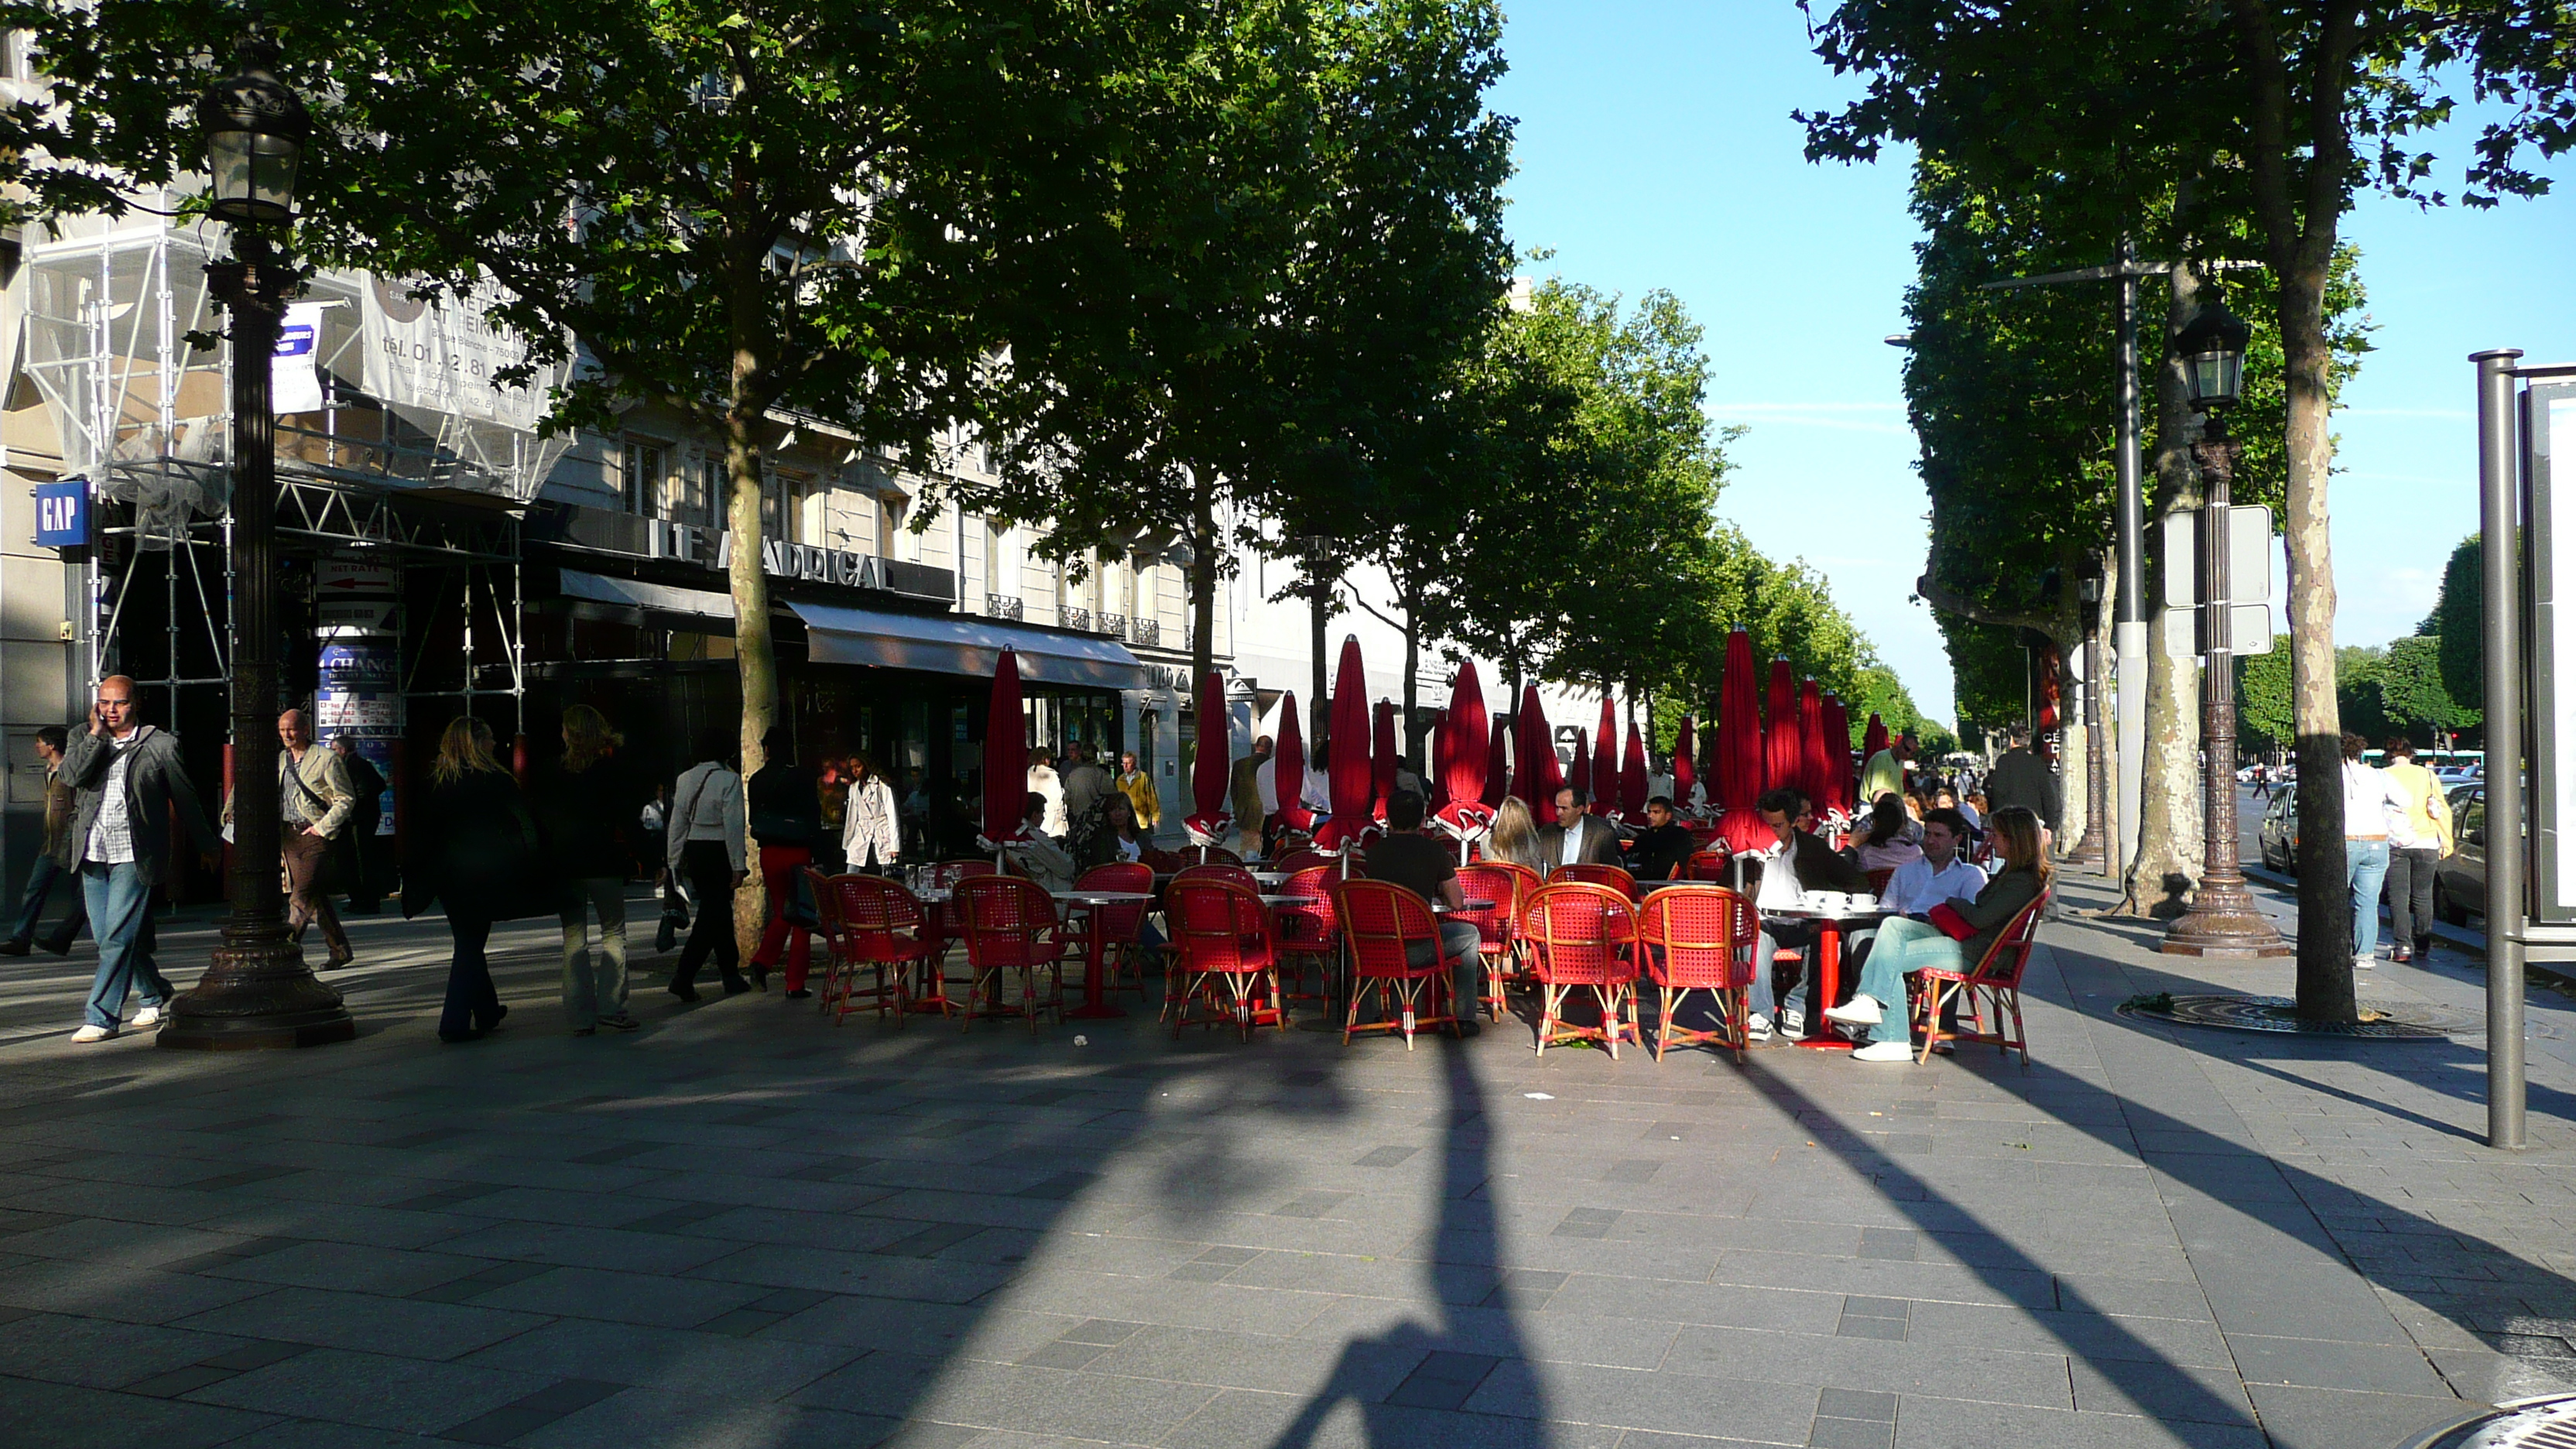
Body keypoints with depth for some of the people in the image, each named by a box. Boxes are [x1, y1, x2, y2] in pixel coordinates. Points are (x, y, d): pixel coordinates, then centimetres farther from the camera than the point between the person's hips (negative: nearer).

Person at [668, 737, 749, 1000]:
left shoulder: (685, 779, 6)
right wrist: (738, 866, -12)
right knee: (713, 915, -2)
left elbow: (677, 823, 8)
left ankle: (732, 976, 25)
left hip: (694, 851, 7)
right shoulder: (729, 779, -12)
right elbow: (733, 825, -14)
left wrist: (674, 861, 14)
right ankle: (684, 976, -12)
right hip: (719, 852, -7)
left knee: (718, 911, 17)